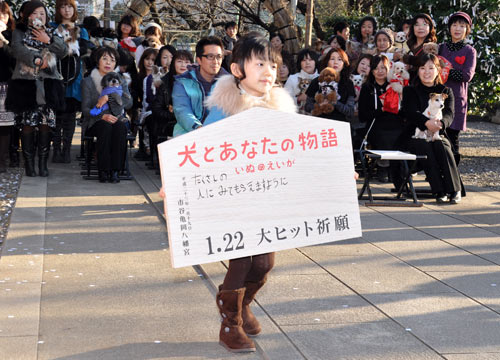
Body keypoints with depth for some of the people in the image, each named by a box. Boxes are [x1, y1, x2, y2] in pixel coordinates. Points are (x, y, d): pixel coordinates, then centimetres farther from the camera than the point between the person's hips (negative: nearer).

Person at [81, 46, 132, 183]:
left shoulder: (120, 81, 13)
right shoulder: (88, 82, 5)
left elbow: (129, 102, -5)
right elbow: (85, 109, -6)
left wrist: (109, 98, -19)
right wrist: (103, 116, -24)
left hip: (116, 119, 2)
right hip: (94, 123, -2)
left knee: (120, 126, -33)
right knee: (106, 126, -35)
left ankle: (115, 170, -31)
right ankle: (103, 171, -30)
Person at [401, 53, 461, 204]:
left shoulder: (446, 91, 15)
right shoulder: (410, 91, 11)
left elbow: (449, 114, -3)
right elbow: (410, 113, -8)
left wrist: (440, 123, -29)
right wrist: (426, 122, -30)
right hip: (414, 136, -1)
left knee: (442, 146, -32)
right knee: (425, 147, -33)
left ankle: (455, 190, -31)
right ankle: (440, 191, -35)